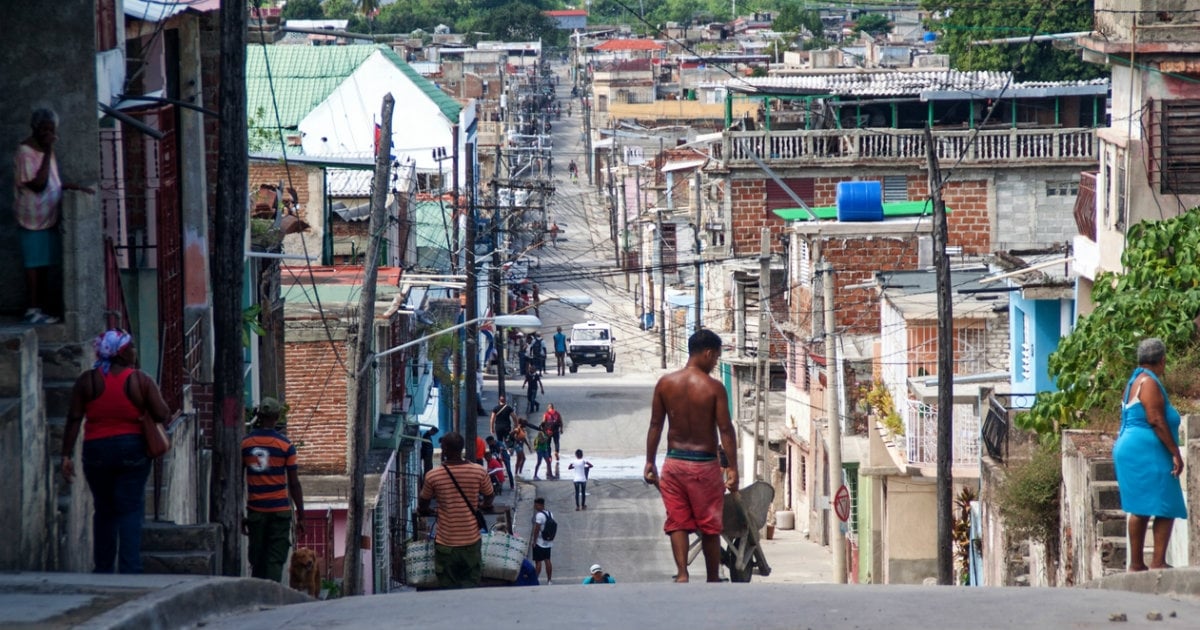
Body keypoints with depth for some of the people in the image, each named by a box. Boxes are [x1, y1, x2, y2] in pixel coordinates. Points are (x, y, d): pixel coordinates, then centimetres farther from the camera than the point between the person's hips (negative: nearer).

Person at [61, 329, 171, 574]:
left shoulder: (87, 381, 1)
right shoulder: (141, 381, -4)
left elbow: (74, 420, -3)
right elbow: (163, 416, -7)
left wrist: (67, 456, 0)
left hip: (96, 450, 2)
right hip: (132, 448, -2)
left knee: (104, 510, 14)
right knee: (131, 510, 0)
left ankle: (103, 569, 14)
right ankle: (129, 568, -10)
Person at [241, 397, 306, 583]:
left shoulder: (244, 444, 2)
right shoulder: (285, 445, -5)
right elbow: (294, 484, -4)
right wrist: (301, 515, 4)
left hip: (255, 511, 2)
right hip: (280, 510, -2)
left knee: (257, 561, 11)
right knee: (276, 560, -2)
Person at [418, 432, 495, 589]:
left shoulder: (433, 476, -11)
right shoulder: (479, 472, -7)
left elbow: (422, 504, 7)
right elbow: (489, 498, 12)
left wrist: (423, 510, 31)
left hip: (445, 544, -1)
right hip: (471, 541, 1)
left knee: (448, 588, 8)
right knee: (471, 586, 11)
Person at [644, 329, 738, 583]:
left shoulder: (665, 383, 1)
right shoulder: (713, 387, -10)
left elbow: (655, 425, 4)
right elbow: (725, 429, -11)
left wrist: (650, 462, 11)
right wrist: (732, 468, -6)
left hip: (674, 462, 3)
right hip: (704, 464, -3)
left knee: (677, 522, 6)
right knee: (710, 526, 8)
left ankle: (682, 573, -7)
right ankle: (713, 579, 16)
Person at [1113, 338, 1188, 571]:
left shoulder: (1134, 382, 18)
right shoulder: (1149, 383, -11)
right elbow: (1156, 420, -19)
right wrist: (1175, 453, -17)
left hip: (1129, 450, 11)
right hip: (1146, 453, -11)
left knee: (1141, 510, 10)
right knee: (1165, 508, -12)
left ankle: (1136, 563, 9)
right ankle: (1158, 561, -18)